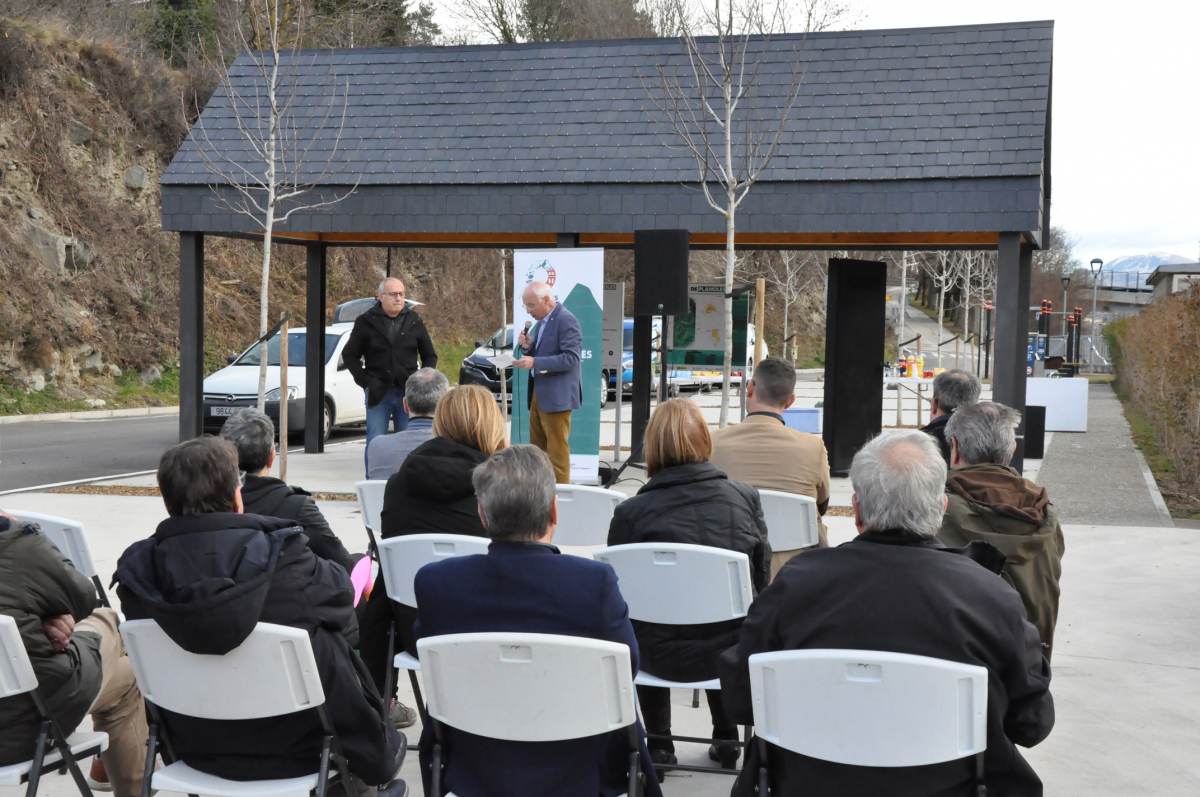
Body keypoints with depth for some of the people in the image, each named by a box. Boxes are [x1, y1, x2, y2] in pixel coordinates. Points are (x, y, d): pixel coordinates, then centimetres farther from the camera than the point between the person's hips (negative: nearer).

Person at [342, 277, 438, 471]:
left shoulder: (414, 322, 8)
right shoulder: (366, 322, 2)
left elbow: (430, 356, 15)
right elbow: (349, 355, 6)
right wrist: (365, 381, -5)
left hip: (407, 392, 2)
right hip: (377, 392, -2)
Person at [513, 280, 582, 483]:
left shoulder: (566, 321, -14)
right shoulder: (541, 322, 15)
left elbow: (571, 358, -22)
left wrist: (534, 363, -27)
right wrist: (528, 347, 1)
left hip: (556, 397, -10)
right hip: (538, 395, 10)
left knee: (557, 450, -5)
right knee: (537, 449, 14)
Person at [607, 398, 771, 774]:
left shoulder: (630, 512, -14)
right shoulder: (745, 497, -6)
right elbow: (761, 579, 4)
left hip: (665, 657, -2)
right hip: (732, 654, 2)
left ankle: (659, 745, 38)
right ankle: (726, 740, 44)